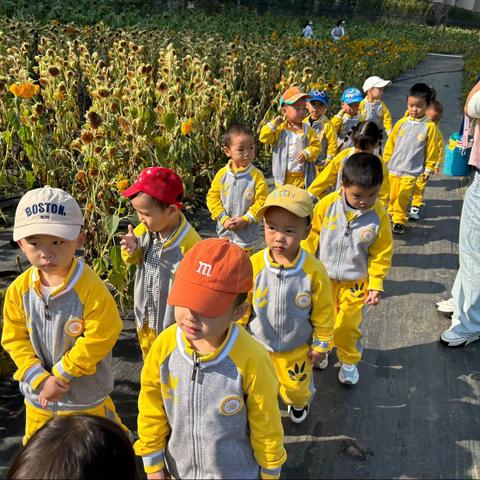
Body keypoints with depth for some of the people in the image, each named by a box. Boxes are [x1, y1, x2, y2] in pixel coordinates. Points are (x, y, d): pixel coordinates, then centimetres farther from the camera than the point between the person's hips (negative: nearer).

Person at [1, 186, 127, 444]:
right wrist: (41, 379, -13)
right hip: (38, 396, 5)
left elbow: (97, 341, -22)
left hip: (85, 397, -4)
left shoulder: (92, 289, -26)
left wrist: (59, 375, -17)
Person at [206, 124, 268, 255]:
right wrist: (224, 219, -11)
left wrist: (245, 220, -17)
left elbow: (261, 202, -12)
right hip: (224, 230, 3)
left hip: (247, 233, -3)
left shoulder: (256, 176, -12)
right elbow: (212, 197, -2)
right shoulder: (222, 174, -5)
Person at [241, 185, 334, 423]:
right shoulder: (253, 265, -24)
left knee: (296, 387, 25)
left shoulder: (314, 271, -25)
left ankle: (299, 403, 59)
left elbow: (323, 313, -10)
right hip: (256, 344, 1)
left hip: (296, 348, 0)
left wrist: (321, 345, -1)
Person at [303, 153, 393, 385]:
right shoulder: (327, 205, -18)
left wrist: (376, 285, -7)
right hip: (322, 277, 1)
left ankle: (349, 361, 35)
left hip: (355, 282, -1)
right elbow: (312, 235, -4)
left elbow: (381, 254, -6)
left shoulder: (379, 217, -17)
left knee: (348, 326, 9)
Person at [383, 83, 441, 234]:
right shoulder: (401, 123, 1)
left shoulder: (430, 127, -7)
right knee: (393, 196, 12)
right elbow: (390, 144, 9)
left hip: (411, 171, -3)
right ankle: (391, 215, 30)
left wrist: (428, 169, 3)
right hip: (393, 168, 3)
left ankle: (399, 220, 13)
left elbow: (432, 150, 0)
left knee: (403, 198, -2)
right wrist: (385, 162, 11)